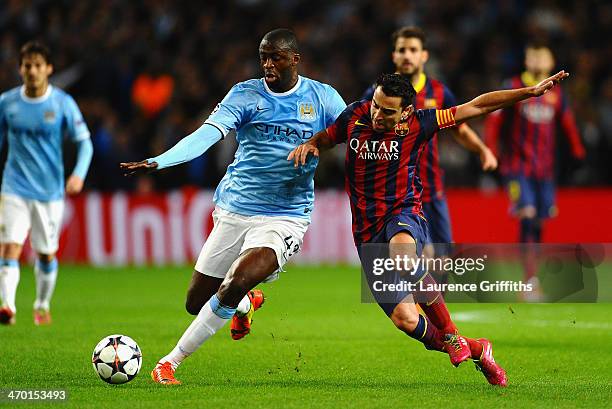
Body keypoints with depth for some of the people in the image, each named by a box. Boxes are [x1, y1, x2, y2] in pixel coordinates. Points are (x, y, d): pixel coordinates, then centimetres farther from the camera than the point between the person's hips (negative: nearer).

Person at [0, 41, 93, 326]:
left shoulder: (63, 103, -5)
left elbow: (84, 142, 0)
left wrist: (79, 173, -17)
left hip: (50, 191, 0)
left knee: (46, 253, 10)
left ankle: (42, 306, 32)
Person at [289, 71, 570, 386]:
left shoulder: (417, 124, -6)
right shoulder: (354, 115, 0)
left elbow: (477, 106, -1)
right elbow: (326, 138, 20)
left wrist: (531, 91, -5)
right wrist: (309, 145, -3)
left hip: (403, 217, -3)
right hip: (367, 235, 3)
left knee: (402, 255, -42)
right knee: (405, 320, -11)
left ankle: (451, 336, -23)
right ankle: (474, 350, 15)